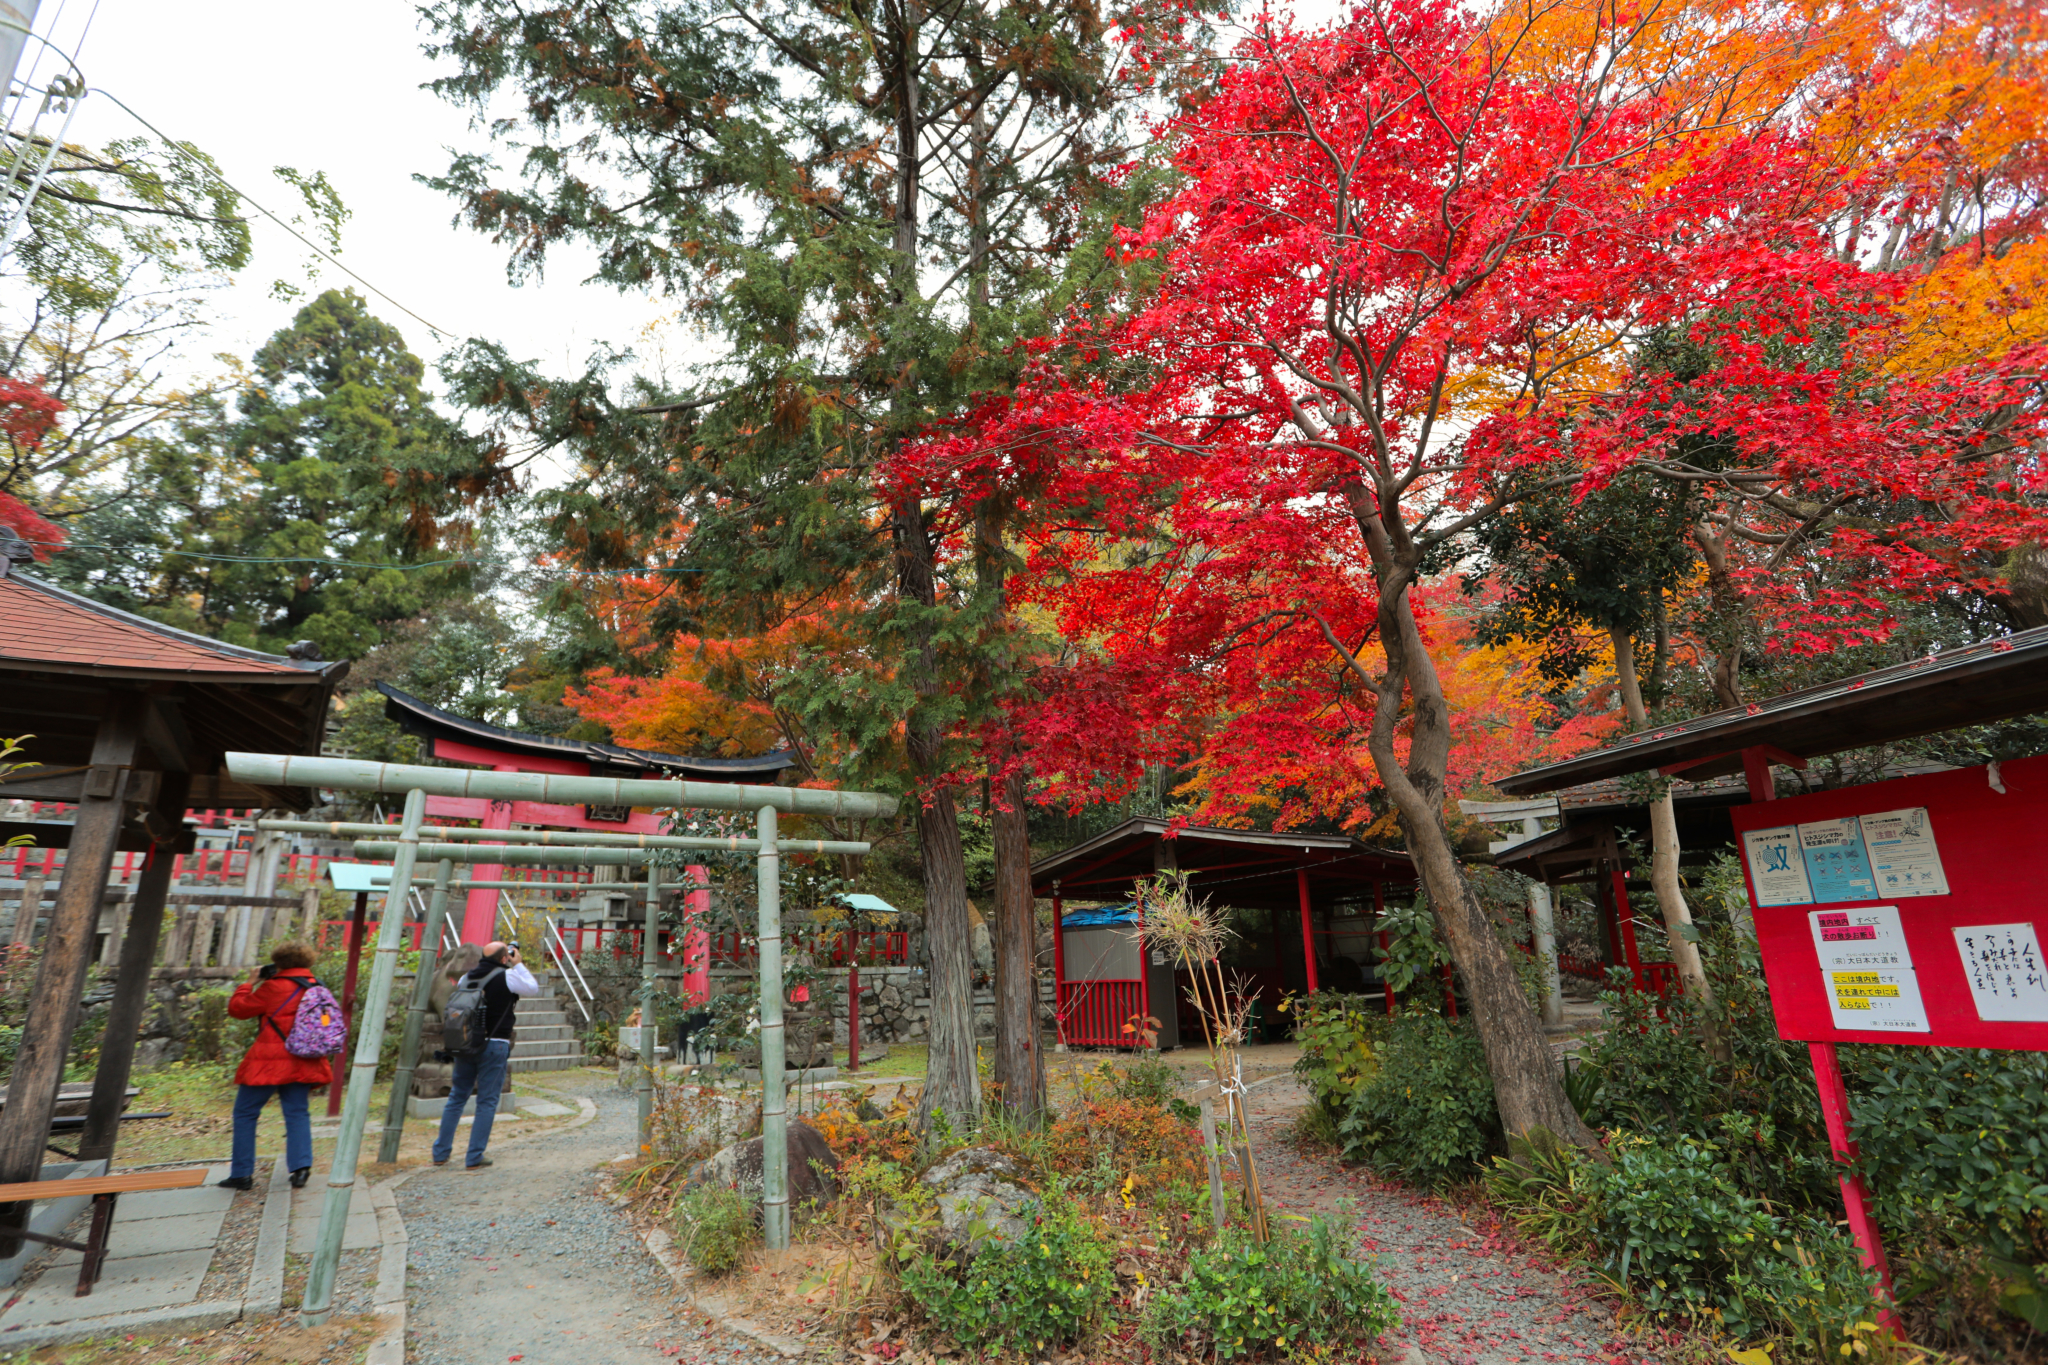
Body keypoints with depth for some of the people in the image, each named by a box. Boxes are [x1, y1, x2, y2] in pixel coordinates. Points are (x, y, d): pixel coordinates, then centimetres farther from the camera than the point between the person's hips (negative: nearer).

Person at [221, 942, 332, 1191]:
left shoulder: (275, 987, -12)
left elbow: (238, 1008, -1)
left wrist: (252, 981, 11)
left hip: (270, 1062, -5)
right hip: (301, 1063, 5)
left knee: (245, 1113, 11)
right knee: (297, 1113, 8)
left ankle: (242, 1173, 14)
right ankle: (301, 1166, -3)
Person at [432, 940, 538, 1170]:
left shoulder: (467, 977, 7)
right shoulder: (507, 977, -11)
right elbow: (533, 988, 1)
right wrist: (519, 965, 6)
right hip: (494, 1046, -6)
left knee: (457, 1097, 18)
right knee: (487, 1102, 3)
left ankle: (441, 1153, 24)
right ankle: (474, 1158, 5)